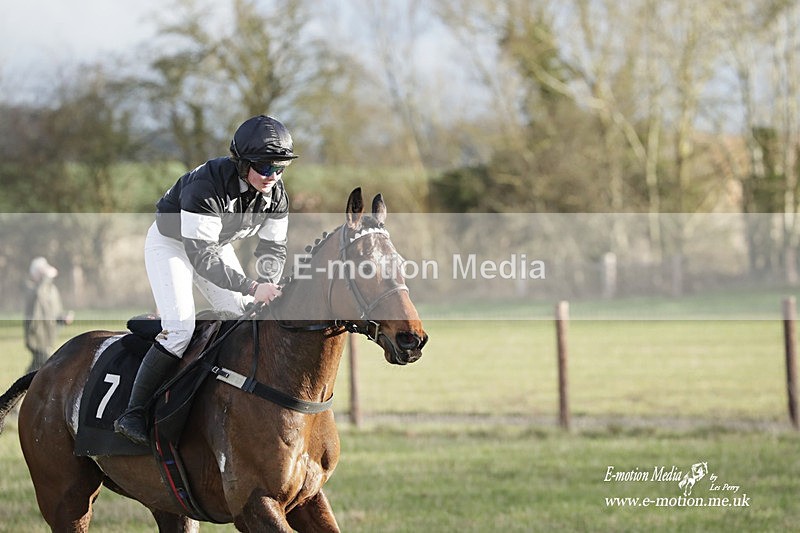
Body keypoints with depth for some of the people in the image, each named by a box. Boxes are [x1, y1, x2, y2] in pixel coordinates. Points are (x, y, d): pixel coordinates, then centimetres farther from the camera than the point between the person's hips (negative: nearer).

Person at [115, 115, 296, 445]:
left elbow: (273, 246, -6)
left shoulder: (275, 193, -18)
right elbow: (201, 256, -40)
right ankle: (133, 415, -18)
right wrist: (252, 287, -46)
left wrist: (268, 284, -27)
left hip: (216, 244, 7)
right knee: (179, 328, -21)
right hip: (171, 243, -7)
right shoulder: (207, 185, -39)